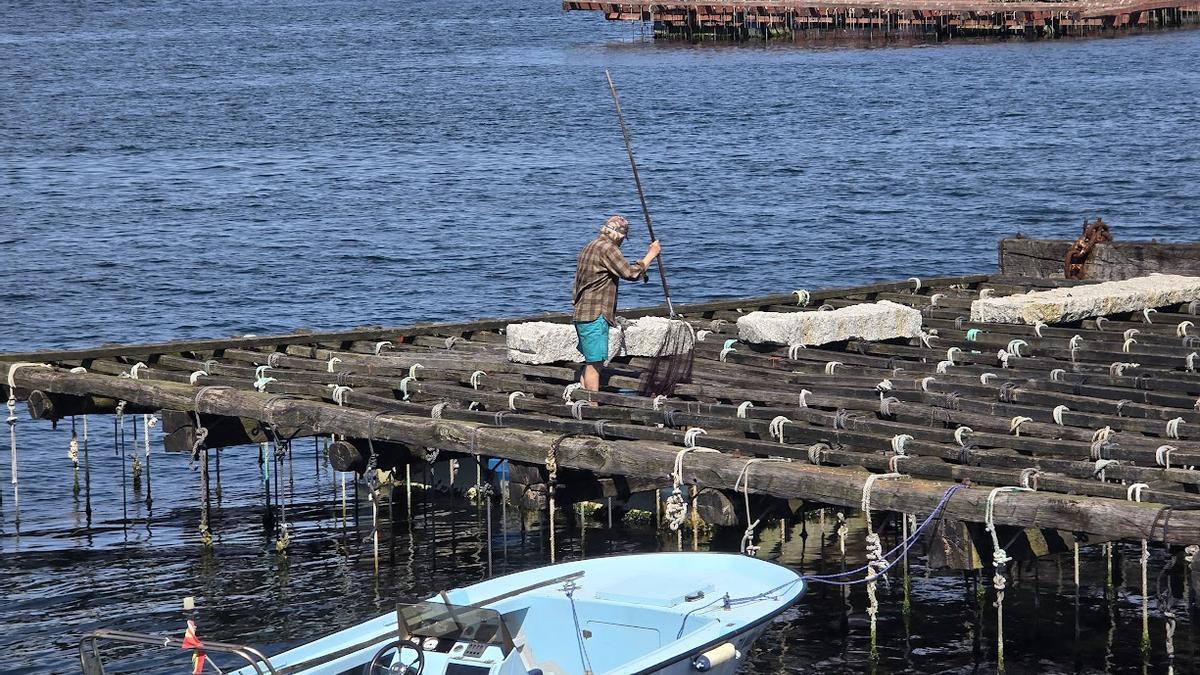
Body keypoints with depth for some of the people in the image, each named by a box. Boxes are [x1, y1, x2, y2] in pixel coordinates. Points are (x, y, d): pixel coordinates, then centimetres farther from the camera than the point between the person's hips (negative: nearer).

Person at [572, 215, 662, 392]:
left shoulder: (590, 247, 19)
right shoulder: (607, 248, -13)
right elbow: (631, 273, -16)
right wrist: (651, 254, -5)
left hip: (583, 315, 10)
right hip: (595, 316, -10)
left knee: (589, 363, 12)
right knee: (594, 363, -9)